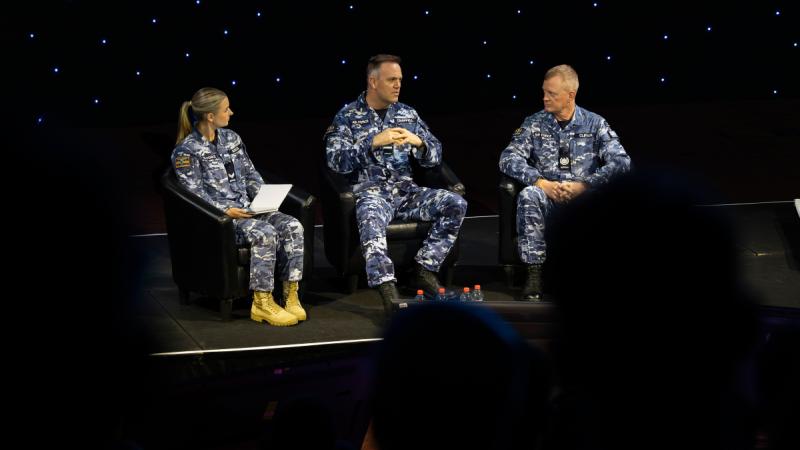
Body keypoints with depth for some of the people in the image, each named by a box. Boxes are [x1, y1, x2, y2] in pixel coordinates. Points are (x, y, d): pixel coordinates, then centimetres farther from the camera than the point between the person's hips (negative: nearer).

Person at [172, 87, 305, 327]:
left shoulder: (231, 138, 14)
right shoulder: (186, 151, -7)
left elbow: (251, 175, 18)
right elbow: (195, 194, -11)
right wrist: (226, 210, -22)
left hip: (247, 209, 7)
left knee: (292, 226, -20)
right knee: (265, 233, -33)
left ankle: (291, 295, -16)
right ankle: (262, 304, -24)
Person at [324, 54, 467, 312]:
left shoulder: (407, 114, 14)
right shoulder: (348, 116, 2)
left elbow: (435, 157, 13)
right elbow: (336, 161, -11)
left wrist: (418, 142, -10)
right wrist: (374, 143, -21)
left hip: (406, 191, 5)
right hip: (370, 191, -5)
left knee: (455, 204, -17)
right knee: (370, 220, -39)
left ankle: (424, 271, -10)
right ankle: (388, 290, -41)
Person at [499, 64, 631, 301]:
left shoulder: (595, 124, 8)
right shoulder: (534, 124, 10)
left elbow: (621, 161, -4)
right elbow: (508, 158, -1)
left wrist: (582, 185, -15)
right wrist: (542, 183, -15)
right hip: (547, 197, 1)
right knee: (528, 195, -34)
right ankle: (534, 274, -30)